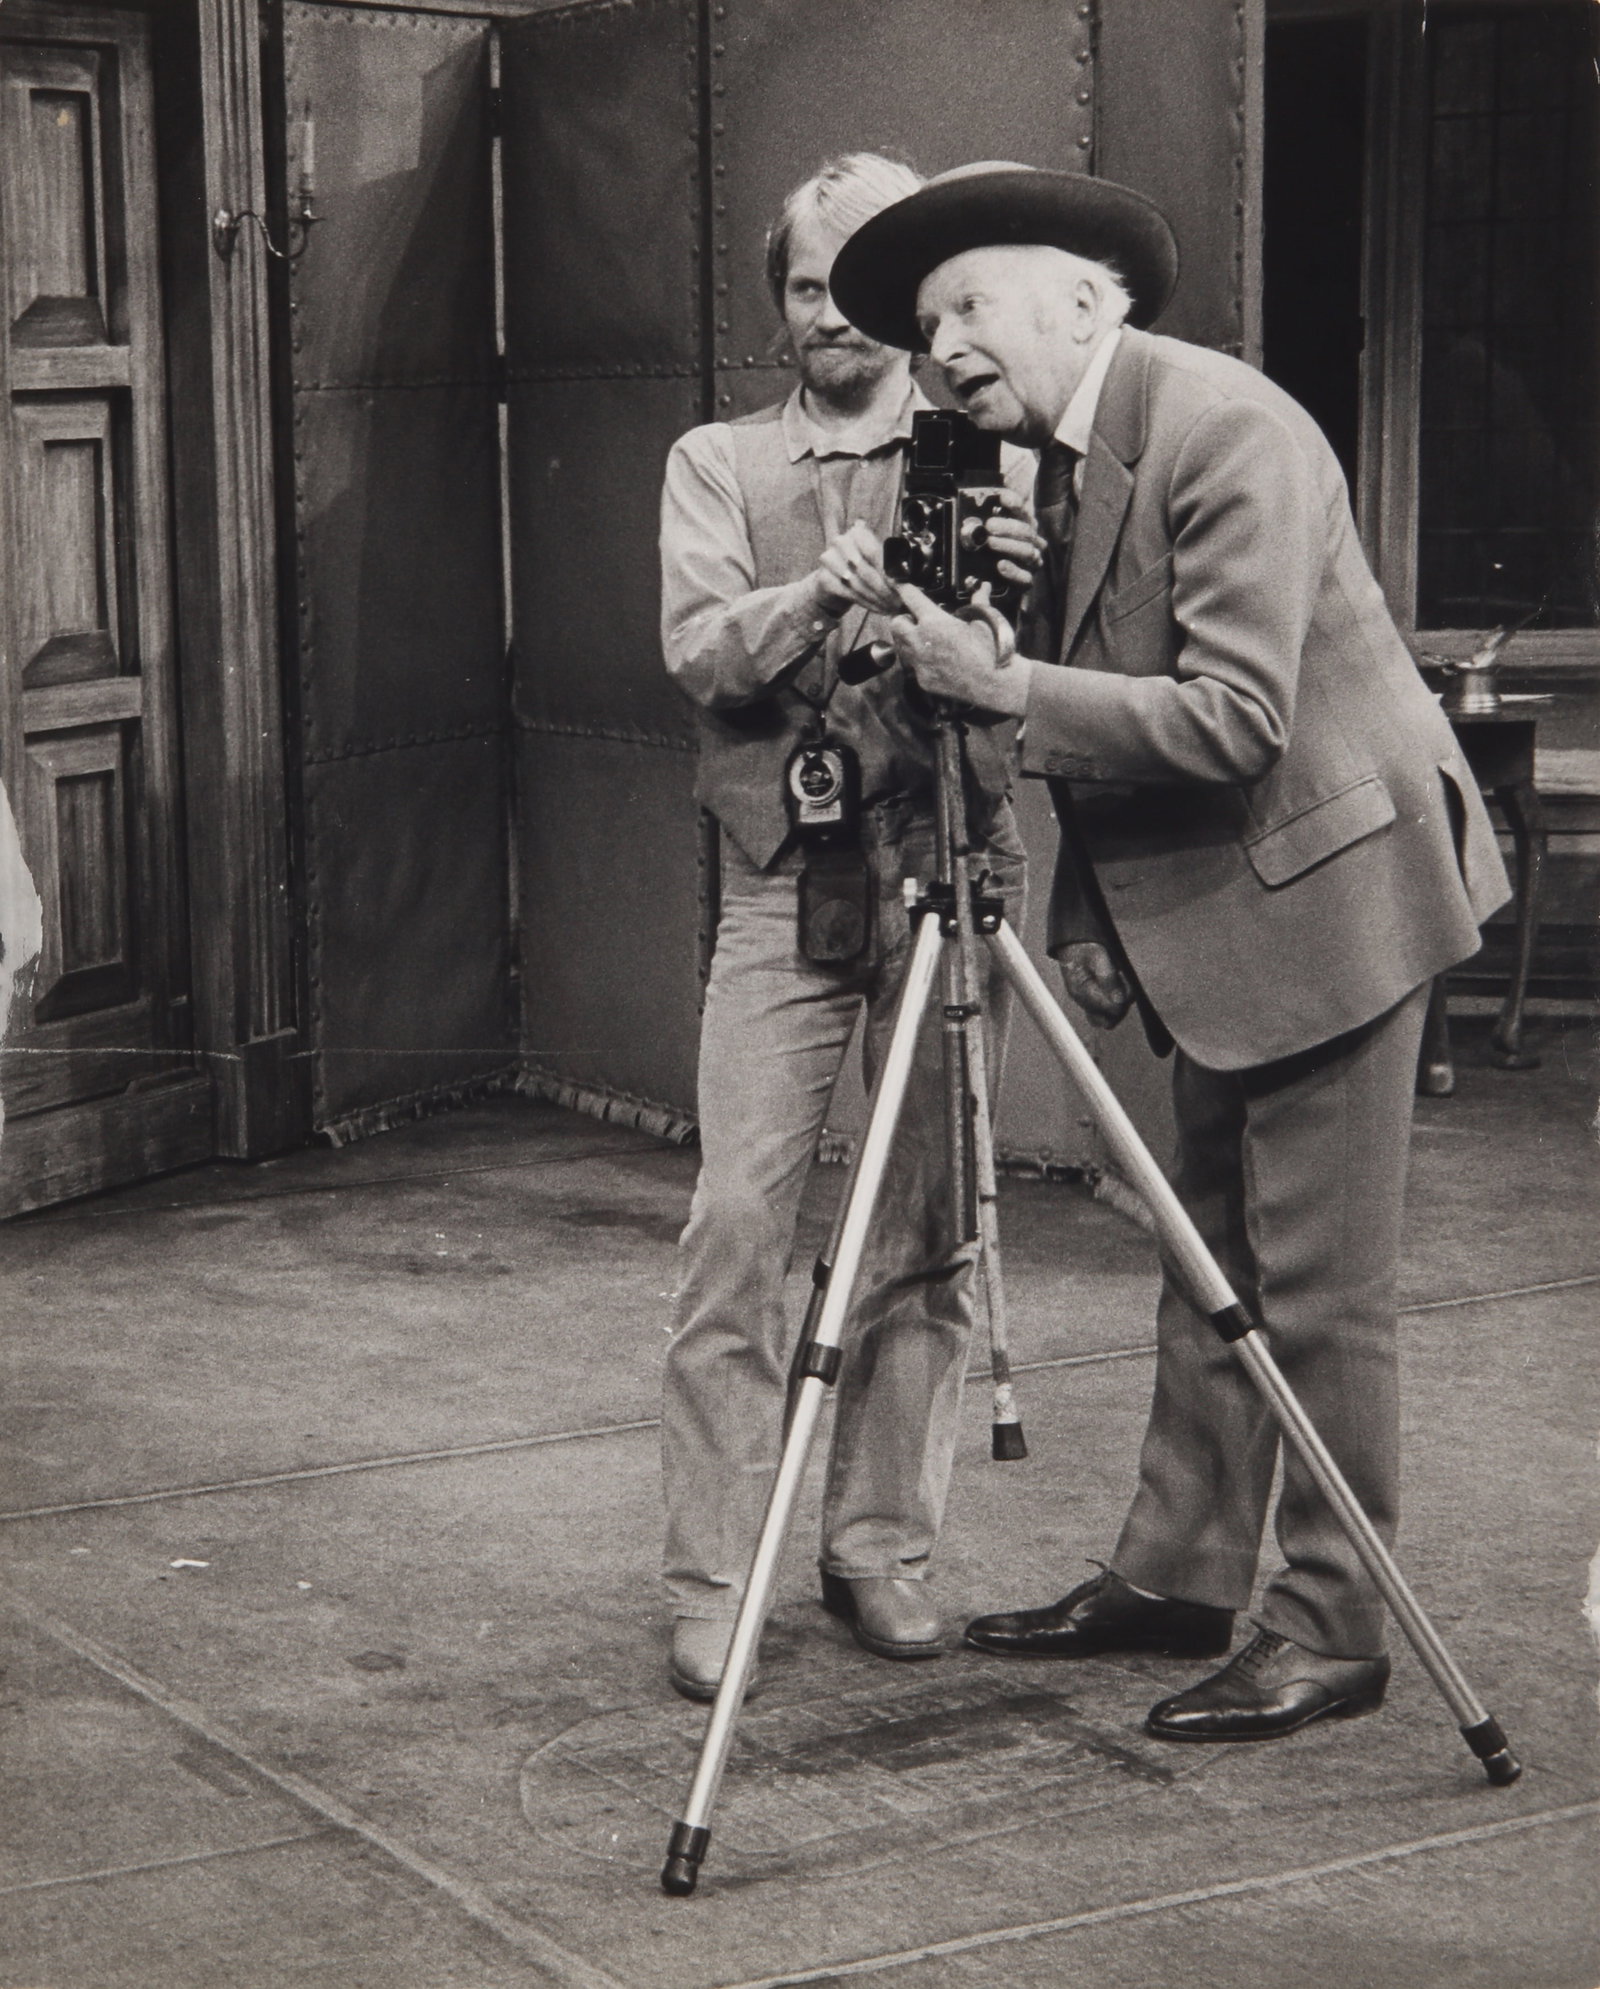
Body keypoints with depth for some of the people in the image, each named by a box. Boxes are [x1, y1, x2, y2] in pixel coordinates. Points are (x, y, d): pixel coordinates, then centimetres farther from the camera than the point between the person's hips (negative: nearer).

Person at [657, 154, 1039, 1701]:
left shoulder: (988, 461, 10)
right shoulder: (718, 463, 12)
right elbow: (697, 651, -4)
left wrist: (1011, 593, -22)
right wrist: (817, 597, -23)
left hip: (945, 877, 0)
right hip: (783, 886, 0)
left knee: (926, 1238, 2)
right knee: (736, 1230, -6)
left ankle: (883, 1548, 14)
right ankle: (711, 1582, -1)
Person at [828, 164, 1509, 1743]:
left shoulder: (1224, 428, -19)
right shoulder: (1064, 458, 10)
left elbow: (1234, 721, -26)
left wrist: (1007, 689, -25)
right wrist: (1085, 915, 6)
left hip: (1326, 895, -9)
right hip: (1205, 912, 9)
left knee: (1316, 1289, -4)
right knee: (1209, 1272, 15)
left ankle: (1330, 1632, 5)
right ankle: (1174, 1577, 24)